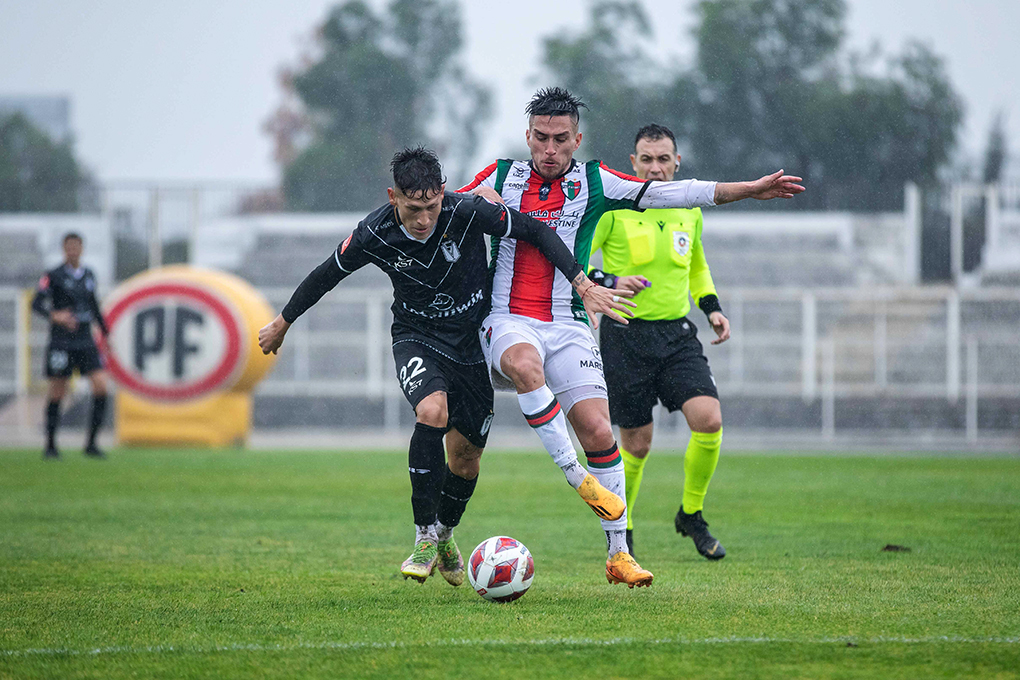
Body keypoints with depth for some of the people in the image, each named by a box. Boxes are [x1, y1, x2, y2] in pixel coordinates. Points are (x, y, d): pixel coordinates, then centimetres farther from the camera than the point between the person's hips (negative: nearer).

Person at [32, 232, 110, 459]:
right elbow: (36, 304, -13)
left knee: (101, 386, -10)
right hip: (61, 342, -4)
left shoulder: (89, 275, 11)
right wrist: (55, 316, -31)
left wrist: (105, 332, 25)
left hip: (86, 341, 4)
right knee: (57, 393, 1)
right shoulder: (54, 276, -6)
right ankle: (50, 446, 15)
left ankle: (91, 443, -3)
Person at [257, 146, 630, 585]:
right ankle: (425, 537, -20)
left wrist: (584, 285, -15)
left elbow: (536, 232, -11)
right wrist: (282, 323, 11)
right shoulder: (375, 235, -19)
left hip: (471, 342, 1)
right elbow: (327, 274, -1)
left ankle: (445, 534, 39)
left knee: (465, 460, 7)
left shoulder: (468, 212, -23)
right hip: (416, 339, -1)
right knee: (432, 411, -32)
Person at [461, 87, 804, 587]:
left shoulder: (593, 182, 7)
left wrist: (749, 190, 1)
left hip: (568, 325, 1)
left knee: (599, 434, -10)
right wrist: (474, 200, -5)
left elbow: (667, 193, 5)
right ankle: (576, 477, -30)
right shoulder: (501, 177, 8)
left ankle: (618, 553, 1)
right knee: (525, 364, -38)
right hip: (508, 320, -1)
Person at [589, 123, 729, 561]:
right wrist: (609, 282, -24)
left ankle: (691, 514, 6)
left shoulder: (689, 209, 8)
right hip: (625, 336, -4)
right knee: (636, 442, -1)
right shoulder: (612, 206, -7)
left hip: (677, 335, 4)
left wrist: (711, 307, 11)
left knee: (709, 420, -15)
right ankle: (620, 527, 24)